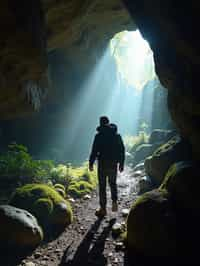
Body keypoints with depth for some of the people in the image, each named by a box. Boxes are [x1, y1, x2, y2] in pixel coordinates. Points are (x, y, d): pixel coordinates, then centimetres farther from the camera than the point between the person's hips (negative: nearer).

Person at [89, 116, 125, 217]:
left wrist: (91, 163, -3)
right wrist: (121, 163, 13)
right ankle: (114, 201, 6)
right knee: (113, 183, 21)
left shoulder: (99, 135, -8)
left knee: (102, 185, 4)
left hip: (103, 163, -4)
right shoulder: (117, 135, 5)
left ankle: (103, 208, 8)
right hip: (114, 163, 4)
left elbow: (94, 151, -11)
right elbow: (122, 150, 6)